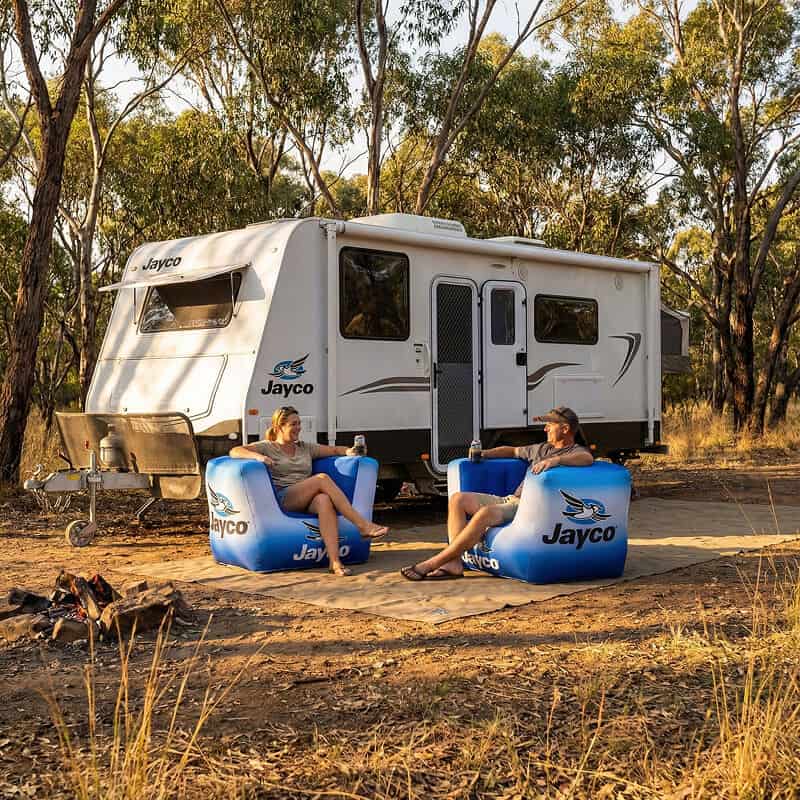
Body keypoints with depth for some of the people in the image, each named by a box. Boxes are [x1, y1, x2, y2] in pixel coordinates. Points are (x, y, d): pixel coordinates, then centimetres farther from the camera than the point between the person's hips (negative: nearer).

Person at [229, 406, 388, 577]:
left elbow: (334, 450, 26)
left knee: (324, 500, -35)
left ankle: (335, 561, -48)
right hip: (282, 499, -4)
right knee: (322, 478, -28)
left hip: (307, 501, 4)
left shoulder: (306, 447, 28)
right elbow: (234, 451, 1)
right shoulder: (267, 447, 13)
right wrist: (258, 456, -19)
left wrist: (348, 451, 3)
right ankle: (363, 525, -31)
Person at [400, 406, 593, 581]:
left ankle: (433, 563, -28)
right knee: (458, 499, -4)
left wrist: (556, 460, -36)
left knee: (486, 513, -34)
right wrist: (483, 453, 25)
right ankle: (454, 563, -17)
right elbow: (512, 451, 40)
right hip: (511, 500, 10)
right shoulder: (542, 448, 29)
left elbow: (587, 458, -23)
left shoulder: (576, 452, 2)